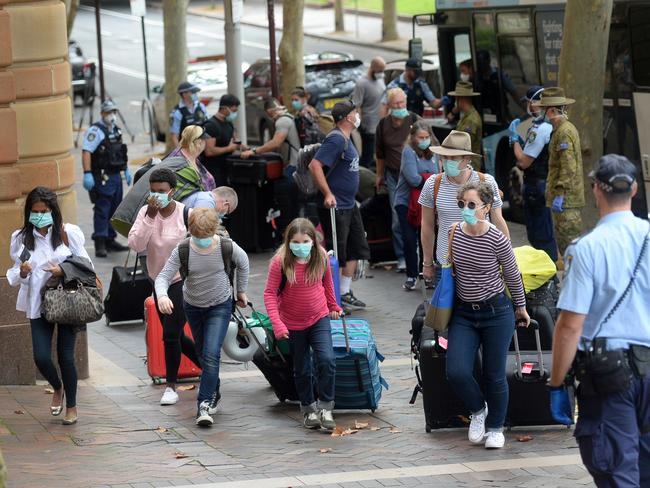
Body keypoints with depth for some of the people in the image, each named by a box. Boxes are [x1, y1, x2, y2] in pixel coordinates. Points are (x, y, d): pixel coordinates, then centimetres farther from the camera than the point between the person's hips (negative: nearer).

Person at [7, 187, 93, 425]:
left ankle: (71, 406, 19)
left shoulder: (69, 233, -5)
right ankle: (57, 388, 28)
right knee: (41, 357, -6)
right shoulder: (20, 238, 1)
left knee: (66, 356, -1)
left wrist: (64, 270, -16)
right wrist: (22, 273, -16)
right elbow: (14, 277, 7)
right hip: (38, 304, 2)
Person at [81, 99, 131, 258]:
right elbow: (86, 151, -20)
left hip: (116, 176, 9)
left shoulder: (116, 130, 16)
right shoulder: (96, 130, -12)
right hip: (102, 177, -9)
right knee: (102, 210, -9)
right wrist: (87, 174, -27)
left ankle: (110, 240, 22)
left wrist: (126, 170, 25)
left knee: (114, 209, 13)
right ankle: (100, 244, -9)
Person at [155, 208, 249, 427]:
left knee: (211, 354, -18)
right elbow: (163, 276, -24)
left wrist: (241, 291, 12)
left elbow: (243, 263, 2)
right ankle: (214, 393, 40)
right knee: (203, 354, 18)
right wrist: (162, 296, -46)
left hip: (220, 306, -3)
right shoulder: (183, 251, -20)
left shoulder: (226, 247, -20)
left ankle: (204, 404, -17)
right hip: (193, 306, 3)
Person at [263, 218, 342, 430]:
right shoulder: (280, 262, -19)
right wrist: (277, 323, -24)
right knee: (302, 369, 10)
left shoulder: (321, 258, -9)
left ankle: (325, 407, -4)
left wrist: (333, 306, 24)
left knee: (327, 360, -17)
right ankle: (308, 409, 29)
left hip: (319, 319, 1)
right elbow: (270, 293, -15)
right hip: (293, 323, -1)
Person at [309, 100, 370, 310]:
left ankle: (345, 293, 24)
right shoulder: (336, 139, -18)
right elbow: (315, 165, -26)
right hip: (335, 206, -10)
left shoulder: (346, 139, 13)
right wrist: (327, 194, -27)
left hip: (349, 205, 10)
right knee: (336, 254, -4)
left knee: (356, 249, 15)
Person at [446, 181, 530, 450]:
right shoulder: (454, 233, -5)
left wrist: (521, 308, 10)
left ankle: (495, 427, 27)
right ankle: (478, 410, 21)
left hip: (496, 312, -3)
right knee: (456, 372, -9)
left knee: (494, 375, 5)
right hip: (464, 313, 3)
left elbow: (513, 276, 0)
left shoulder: (497, 240, -16)